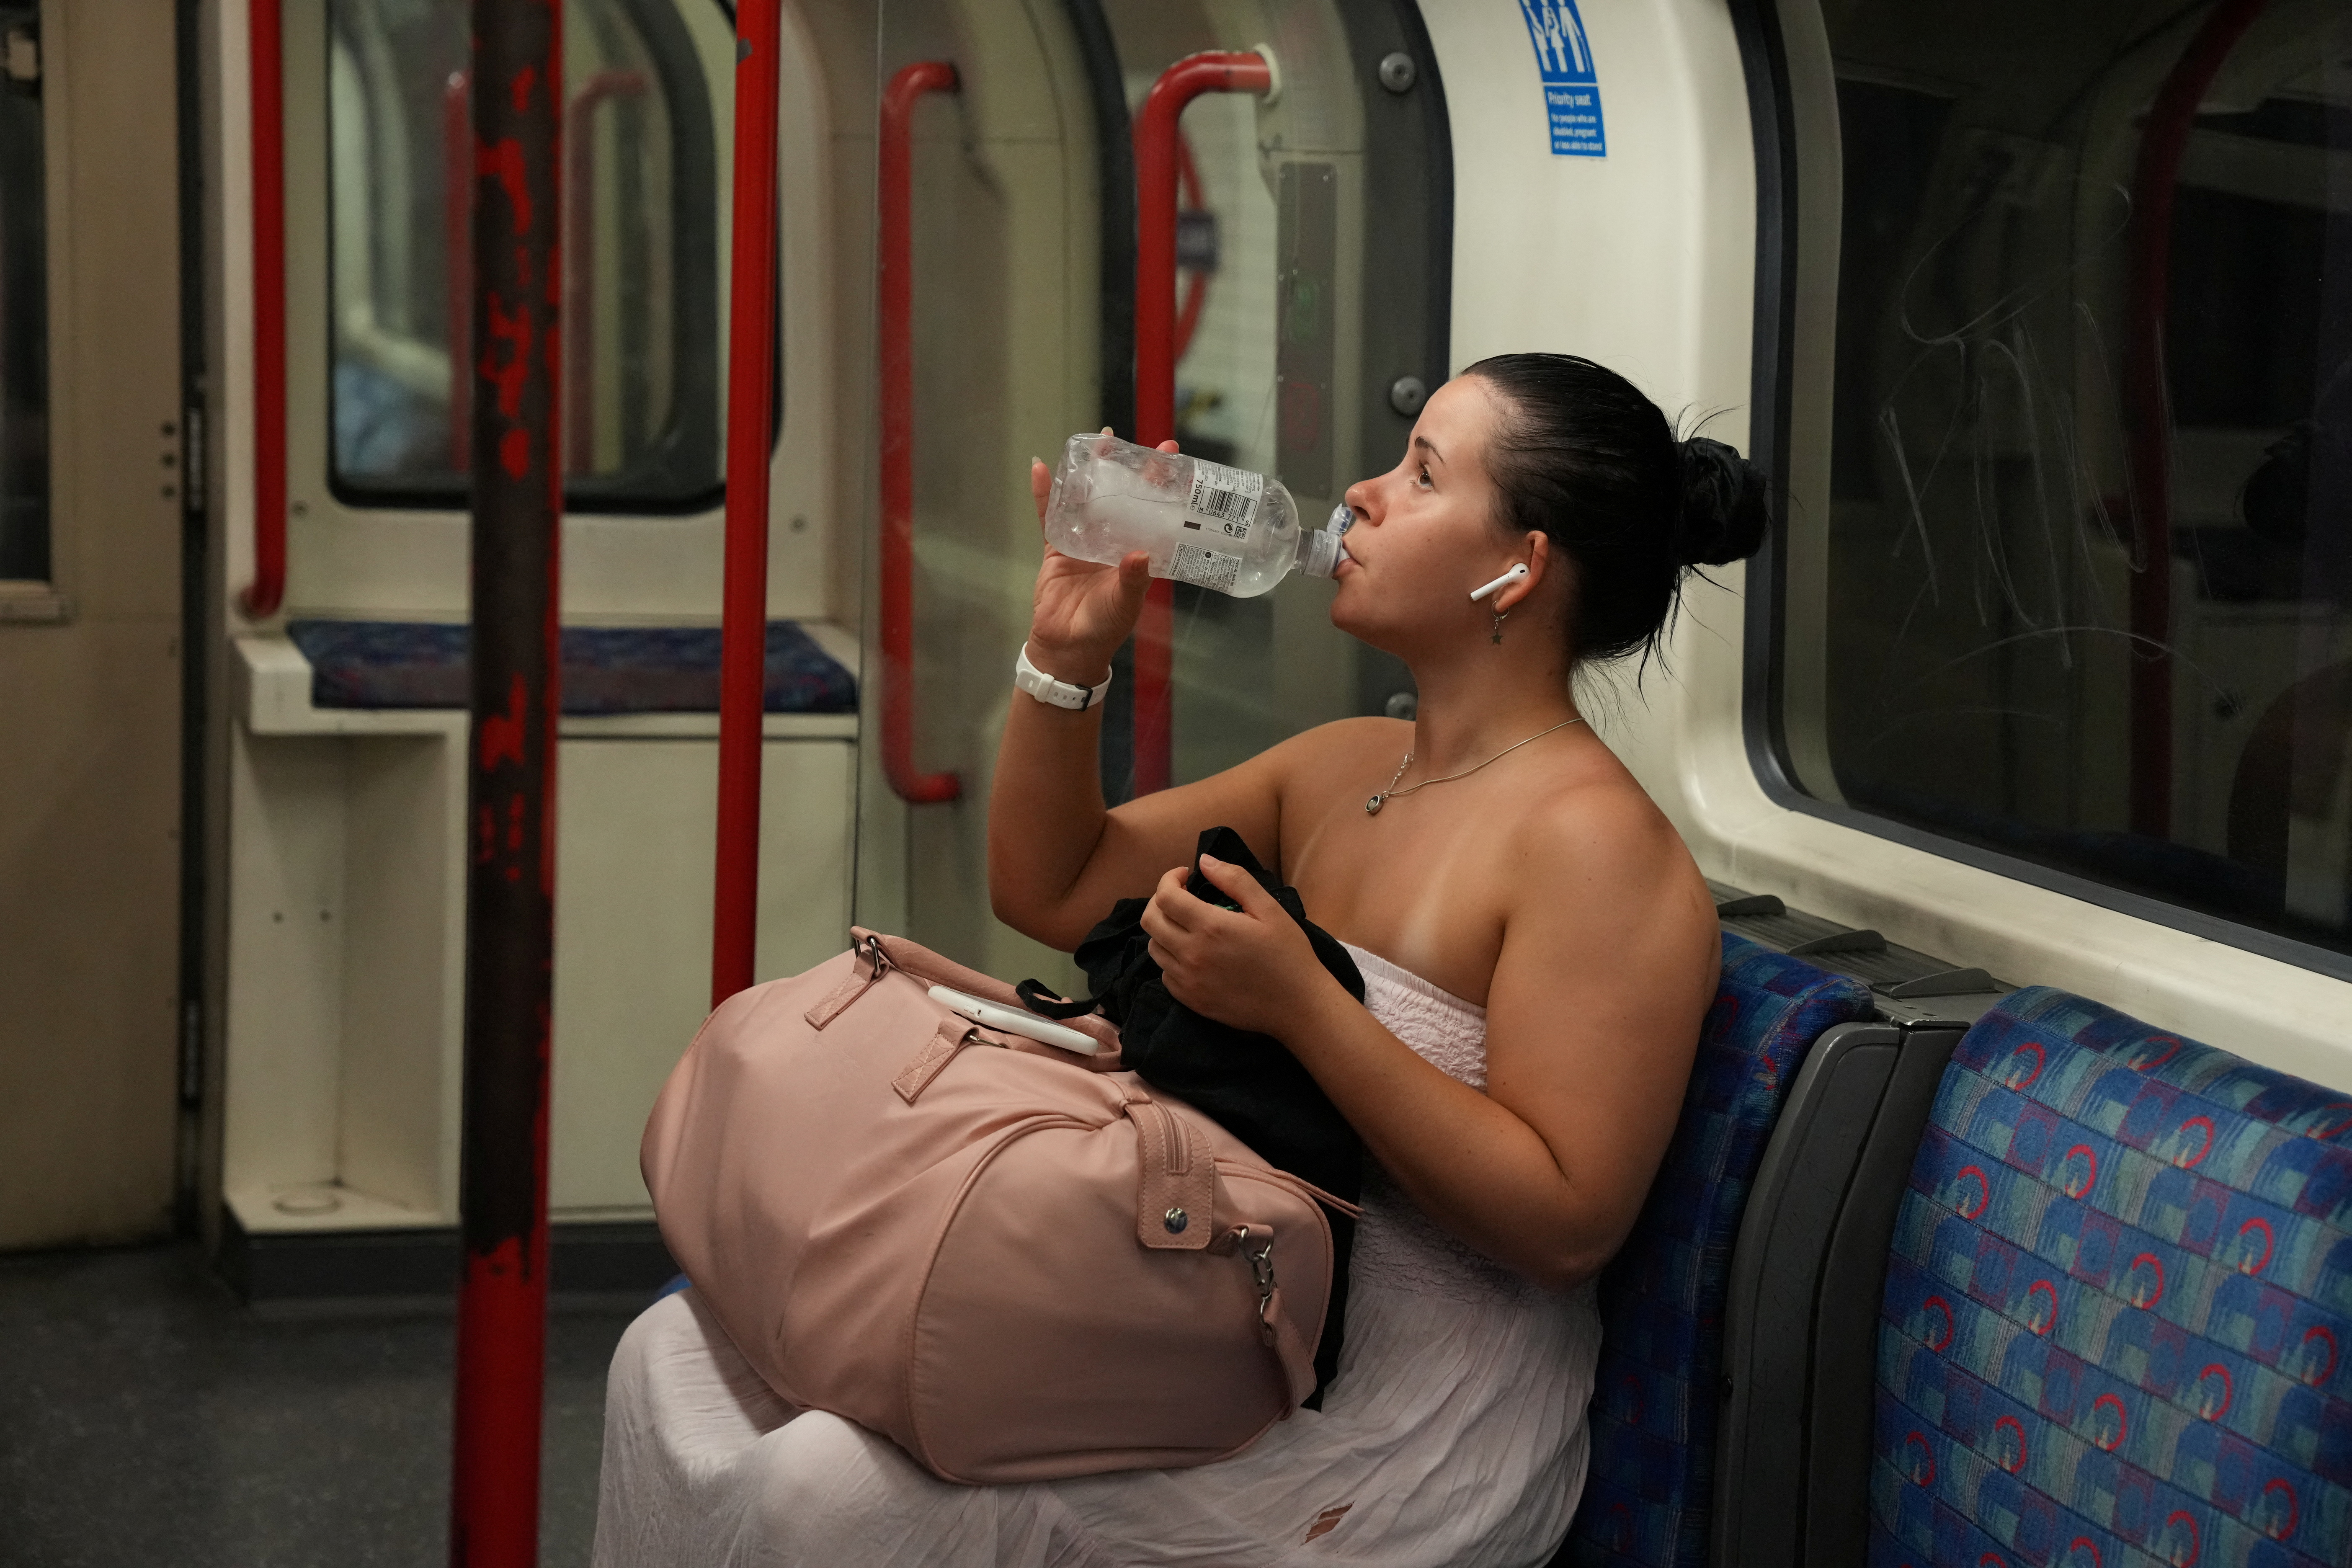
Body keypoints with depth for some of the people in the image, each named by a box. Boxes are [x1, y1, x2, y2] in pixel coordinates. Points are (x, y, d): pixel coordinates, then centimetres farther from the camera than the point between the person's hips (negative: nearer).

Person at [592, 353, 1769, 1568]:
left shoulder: (1595, 841, -14)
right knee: (680, 1357, 0)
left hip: (1401, 1428, -8)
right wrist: (1069, 656, 4)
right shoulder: (1345, 765, 13)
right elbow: (1049, 890, 18)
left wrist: (1302, 1006, -25)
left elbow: (1567, 1226, -21)